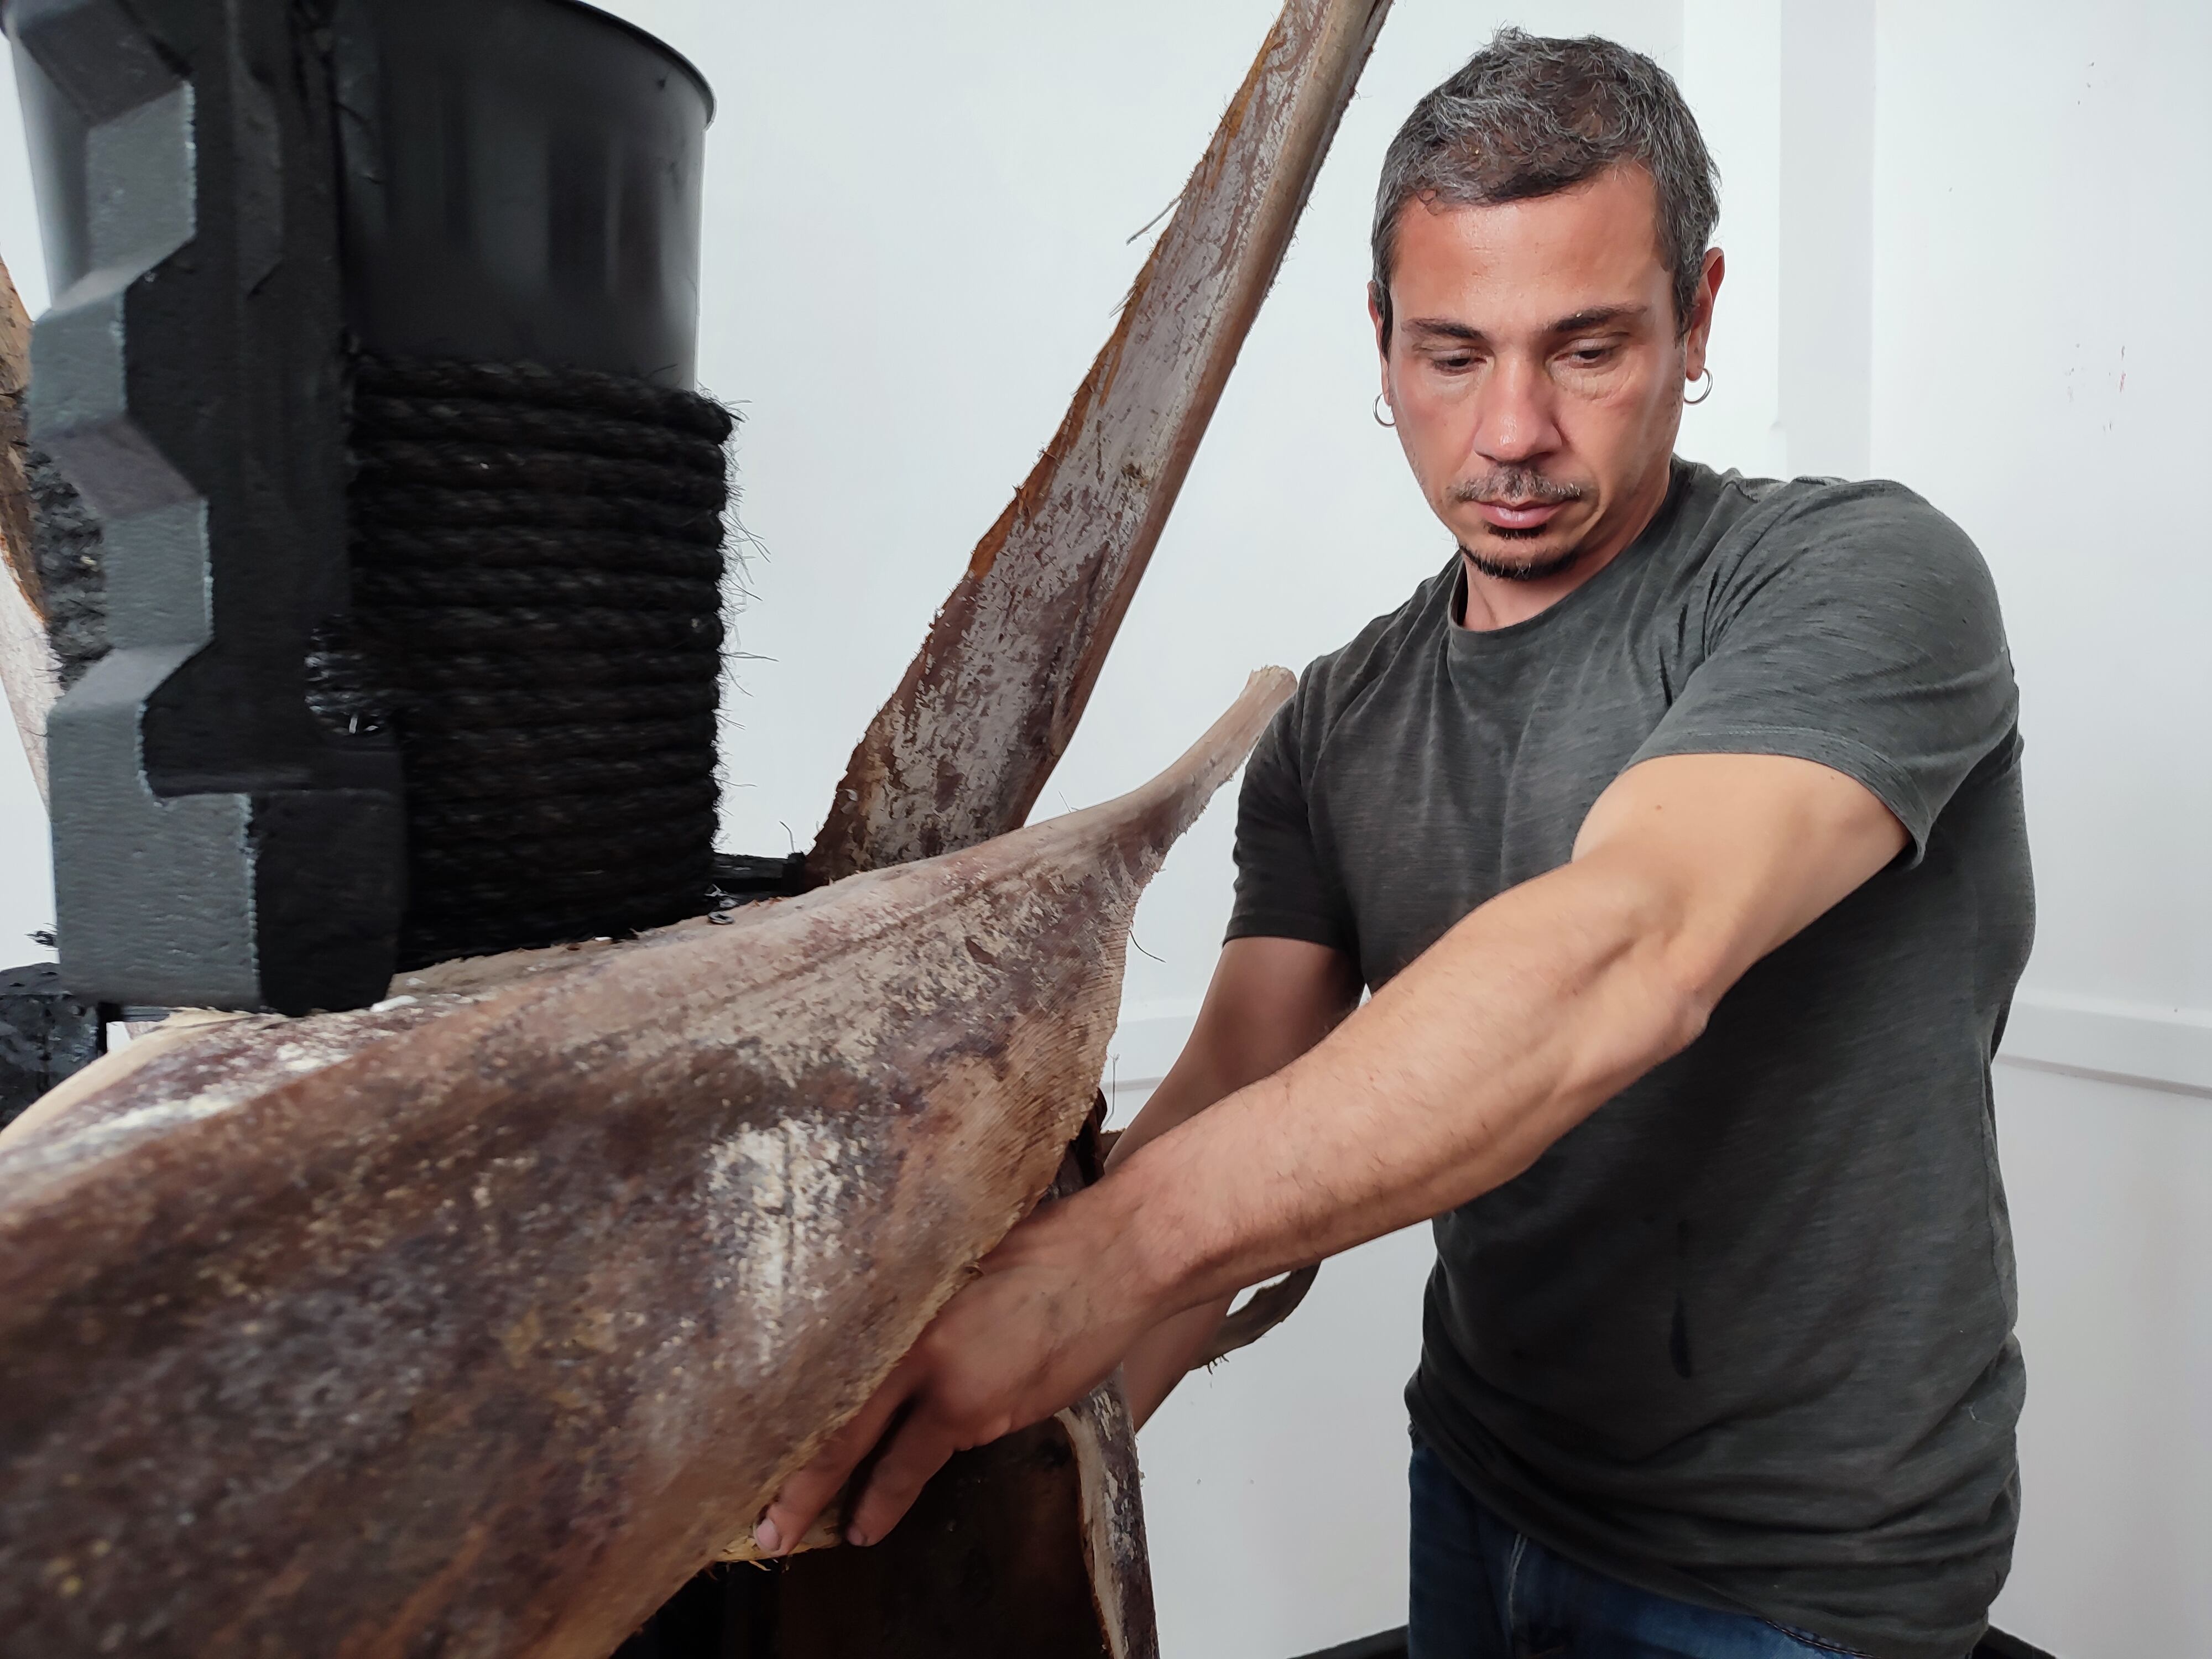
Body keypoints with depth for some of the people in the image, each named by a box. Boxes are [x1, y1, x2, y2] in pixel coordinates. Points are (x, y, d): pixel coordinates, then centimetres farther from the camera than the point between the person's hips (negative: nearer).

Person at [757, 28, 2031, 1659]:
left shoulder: (1862, 577, -19)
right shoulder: (1336, 729, -1)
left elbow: (1619, 960, -36)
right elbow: (1232, 1093, -10)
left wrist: (1097, 1257, -43)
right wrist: (1026, 1444, -25)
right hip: (1480, 1492, 5)